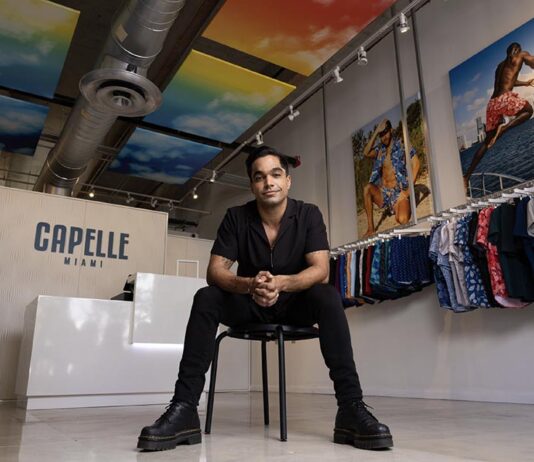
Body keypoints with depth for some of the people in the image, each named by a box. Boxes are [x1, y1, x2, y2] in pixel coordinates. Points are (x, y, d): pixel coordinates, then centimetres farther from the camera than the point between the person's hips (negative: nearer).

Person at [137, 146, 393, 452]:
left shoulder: (309, 215, -10)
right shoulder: (236, 217, -9)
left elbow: (321, 270, -21)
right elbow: (215, 271, -16)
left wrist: (281, 283, -42)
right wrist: (249, 284, -39)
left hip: (296, 304, -1)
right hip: (250, 305, 1)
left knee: (328, 296, -31)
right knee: (206, 298, -26)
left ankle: (351, 408, -32)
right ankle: (184, 409, -28)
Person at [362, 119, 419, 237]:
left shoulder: (401, 145, 0)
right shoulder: (379, 149, 12)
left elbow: (416, 163, -10)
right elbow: (366, 153, -8)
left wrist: (409, 189, -16)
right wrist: (376, 132, -8)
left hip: (399, 192, -4)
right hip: (383, 192, 4)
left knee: (402, 220, -32)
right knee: (367, 188, -30)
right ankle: (370, 228, -23)